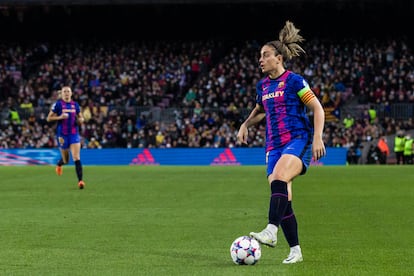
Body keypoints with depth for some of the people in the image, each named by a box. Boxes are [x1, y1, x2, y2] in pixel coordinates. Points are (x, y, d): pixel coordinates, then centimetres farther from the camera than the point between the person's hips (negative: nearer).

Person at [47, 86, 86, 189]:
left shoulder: (75, 104, 7)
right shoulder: (58, 104, -4)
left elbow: (81, 118, 18)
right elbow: (48, 118, -2)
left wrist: (81, 120, -5)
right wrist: (59, 117, -18)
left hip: (74, 134, 2)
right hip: (62, 134, -2)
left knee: (77, 158, -12)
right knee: (65, 159, 10)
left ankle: (80, 180, -16)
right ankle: (59, 164, 47)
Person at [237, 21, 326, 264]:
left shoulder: (294, 80, -4)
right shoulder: (262, 86, 15)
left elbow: (318, 109, -5)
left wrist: (318, 138, -16)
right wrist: (246, 124, 14)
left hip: (298, 139, -7)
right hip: (274, 144, 7)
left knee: (279, 177, -33)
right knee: (282, 198, -1)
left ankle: (271, 231, -44)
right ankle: (295, 250, 5)